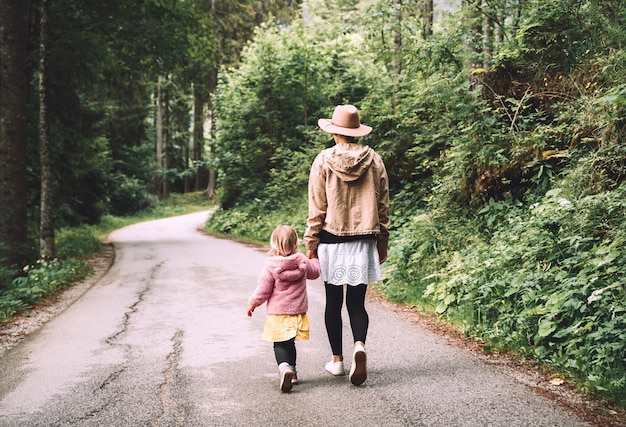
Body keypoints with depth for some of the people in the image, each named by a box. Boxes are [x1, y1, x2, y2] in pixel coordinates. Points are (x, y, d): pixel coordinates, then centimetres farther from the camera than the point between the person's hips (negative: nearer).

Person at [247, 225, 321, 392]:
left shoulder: (270, 265, -14)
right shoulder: (302, 261, -3)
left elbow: (263, 290, -8)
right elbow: (314, 272, 19)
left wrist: (252, 303, 8)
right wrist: (314, 260, 41)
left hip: (278, 313, -3)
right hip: (298, 311, 4)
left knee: (280, 345, 2)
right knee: (290, 343, 18)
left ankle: (284, 368, -23)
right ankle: (292, 372, 25)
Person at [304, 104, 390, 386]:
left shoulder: (324, 161, -5)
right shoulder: (374, 160, 3)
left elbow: (316, 208, -4)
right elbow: (383, 205, 6)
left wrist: (310, 243, 3)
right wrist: (382, 243, 14)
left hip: (332, 241, -2)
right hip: (363, 241, 2)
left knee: (333, 302, 10)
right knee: (357, 302, 6)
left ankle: (337, 360, 17)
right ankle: (359, 345, -20)